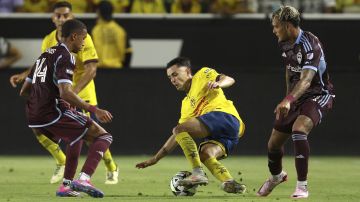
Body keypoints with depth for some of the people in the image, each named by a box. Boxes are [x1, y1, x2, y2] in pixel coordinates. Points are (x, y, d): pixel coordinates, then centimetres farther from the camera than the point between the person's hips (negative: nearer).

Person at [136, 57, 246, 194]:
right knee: (205, 155, -21)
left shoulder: (202, 75, 17)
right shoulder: (186, 103, 34)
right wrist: (156, 158, 29)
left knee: (179, 130, -17)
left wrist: (217, 83, -21)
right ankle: (231, 183, -36)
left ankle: (198, 173, -28)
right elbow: (177, 138, 33)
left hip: (224, 115, -7)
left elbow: (229, 80, 2)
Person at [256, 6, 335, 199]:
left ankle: (302, 186, -28)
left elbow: (306, 80, -36)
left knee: (298, 129, -34)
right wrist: (288, 98, 22)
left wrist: (288, 101, -50)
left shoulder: (309, 45, -25)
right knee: (274, 142, 9)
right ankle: (276, 175, 42)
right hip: (297, 97, 8)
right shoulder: (285, 44, 2)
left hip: (318, 94, -8)